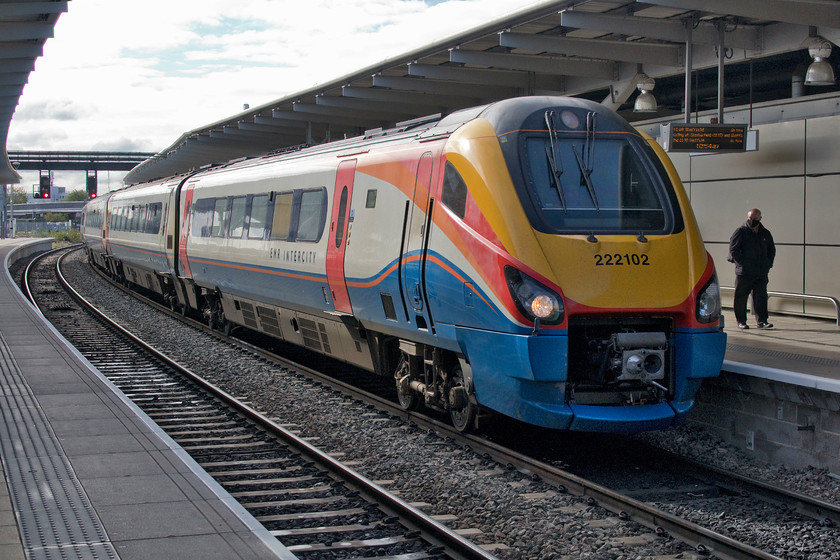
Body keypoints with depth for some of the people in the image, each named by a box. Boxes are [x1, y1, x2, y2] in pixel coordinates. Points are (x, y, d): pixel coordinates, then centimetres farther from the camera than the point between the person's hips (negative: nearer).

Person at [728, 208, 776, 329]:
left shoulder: (765, 233, 13)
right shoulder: (741, 232, -1)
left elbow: (771, 250, 24)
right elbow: (733, 249, -5)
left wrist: (768, 264, 12)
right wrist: (741, 263, -11)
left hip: (761, 273, 4)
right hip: (744, 272, -3)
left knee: (761, 297, 0)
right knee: (741, 297, 1)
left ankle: (762, 321, 4)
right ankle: (741, 321, 10)